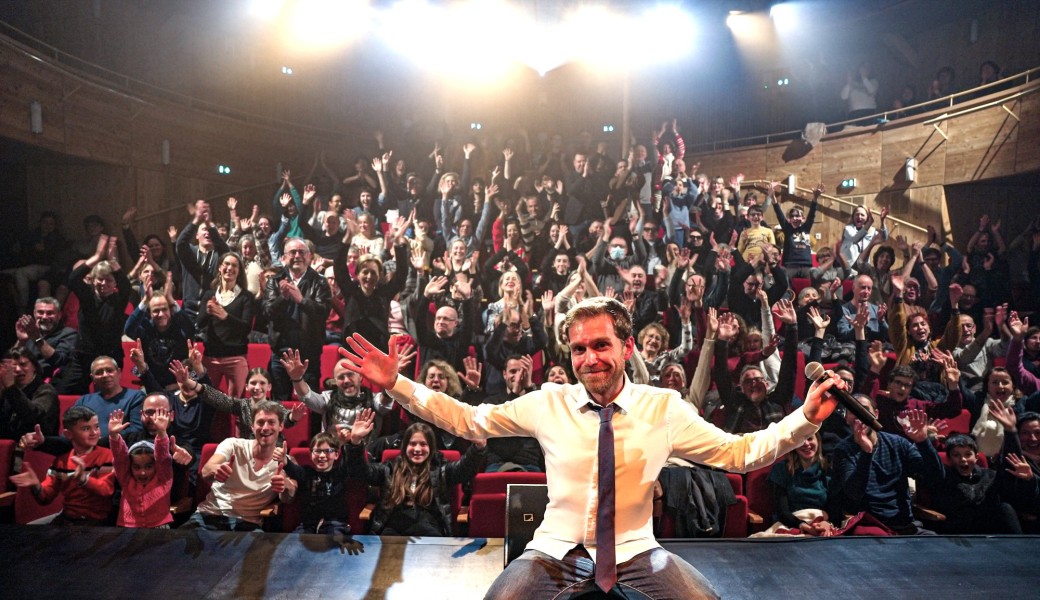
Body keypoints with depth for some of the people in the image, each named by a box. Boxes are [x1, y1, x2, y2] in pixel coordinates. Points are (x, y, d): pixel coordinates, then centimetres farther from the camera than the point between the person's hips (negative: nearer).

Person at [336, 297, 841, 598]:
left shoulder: (664, 407, -1)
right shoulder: (548, 403, 0)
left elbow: (740, 452, -1)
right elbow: (468, 421, 2)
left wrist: (805, 418, -14)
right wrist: (396, 385, -7)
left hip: (635, 555, 1)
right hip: (556, 553, 0)